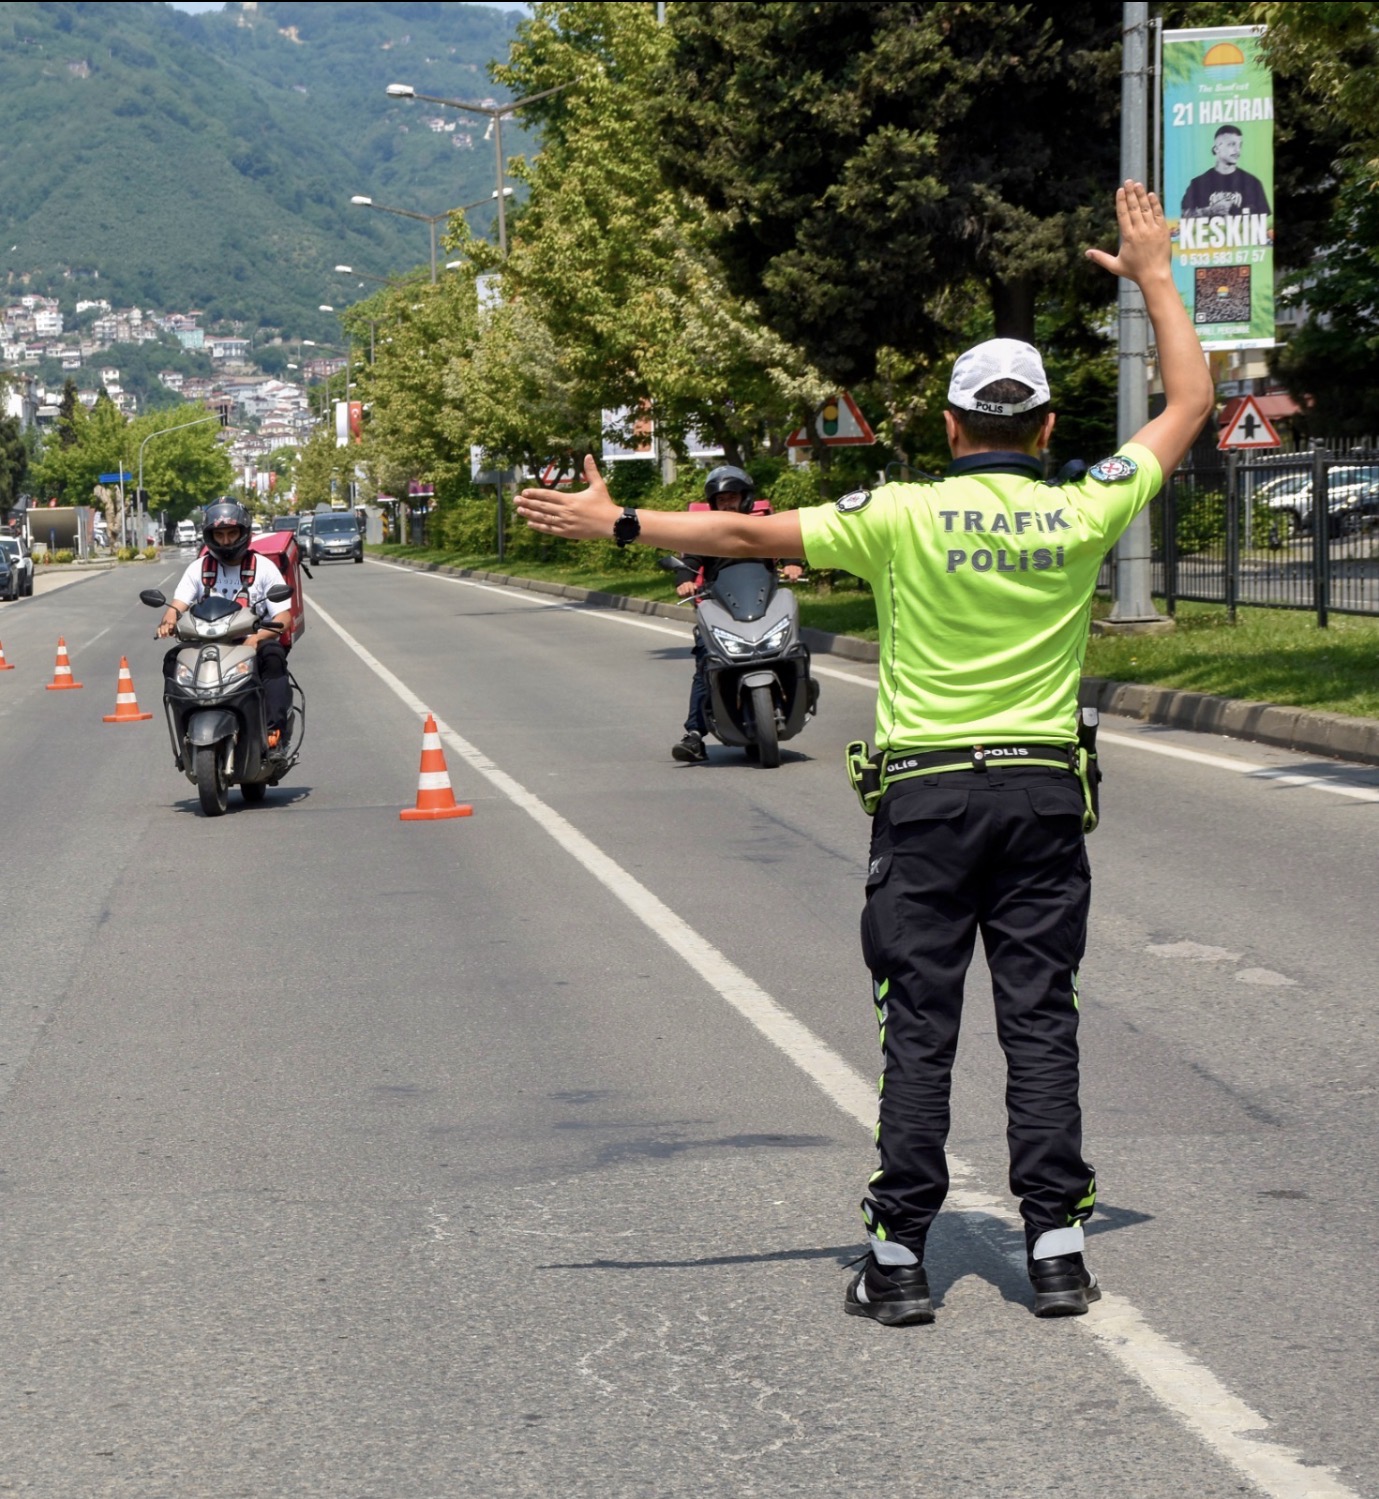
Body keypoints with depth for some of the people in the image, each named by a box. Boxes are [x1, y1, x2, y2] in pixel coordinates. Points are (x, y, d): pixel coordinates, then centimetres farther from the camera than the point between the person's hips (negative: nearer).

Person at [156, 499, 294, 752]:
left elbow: (283, 616, -8)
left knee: (273, 656, -35)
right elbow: (178, 603, -2)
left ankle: (274, 733, -37)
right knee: (173, 659, -22)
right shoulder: (199, 568, 10)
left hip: (253, 644, -3)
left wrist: (257, 638, -28)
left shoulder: (264, 567, 1)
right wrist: (169, 620, -29)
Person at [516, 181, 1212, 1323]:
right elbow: (1190, 405, 10)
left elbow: (752, 534, -9)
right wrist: (1153, 277, 18)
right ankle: (1057, 1248, 4)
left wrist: (619, 523, -1)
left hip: (926, 793, -1)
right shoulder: (1083, 515, -3)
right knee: (1042, 1021, 5)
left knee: (920, 1028, 2)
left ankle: (901, 1255, 3)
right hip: (1045, 792, 2)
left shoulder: (904, 517, -9)